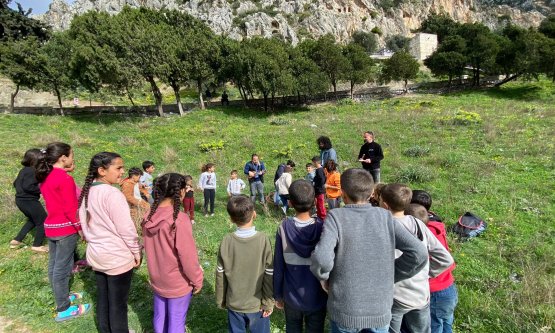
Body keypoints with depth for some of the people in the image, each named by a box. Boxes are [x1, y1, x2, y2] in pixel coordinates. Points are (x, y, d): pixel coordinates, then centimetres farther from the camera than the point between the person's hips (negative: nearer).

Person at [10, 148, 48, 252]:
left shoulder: (24, 170, 9)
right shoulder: (33, 171, -21)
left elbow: (16, 183, 18)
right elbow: (27, 186, -27)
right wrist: (41, 190, -18)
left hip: (20, 199, 10)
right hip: (29, 201, -10)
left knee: (33, 220, 28)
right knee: (43, 221, 4)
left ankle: (17, 240, 28)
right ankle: (37, 245, 13)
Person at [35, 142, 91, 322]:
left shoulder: (45, 177, 7)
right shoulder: (65, 179, -20)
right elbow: (70, 208, -19)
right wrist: (79, 227, -11)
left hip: (51, 226, 9)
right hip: (65, 228, -9)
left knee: (54, 265, 18)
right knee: (62, 268, -1)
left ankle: (62, 297, 35)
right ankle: (64, 310, 10)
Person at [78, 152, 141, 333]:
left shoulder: (87, 192, 2)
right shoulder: (112, 194, -24)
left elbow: (85, 223, 11)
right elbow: (126, 228, -21)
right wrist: (136, 252, -8)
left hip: (96, 254, 8)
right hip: (118, 257, -8)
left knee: (102, 299, 20)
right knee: (118, 304, 7)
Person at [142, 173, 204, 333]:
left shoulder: (149, 216, -9)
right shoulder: (180, 219, -29)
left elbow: (148, 248, 5)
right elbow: (188, 257, -23)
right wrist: (197, 280, -8)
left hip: (156, 279, 6)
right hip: (178, 283, -6)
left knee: (159, 316, 23)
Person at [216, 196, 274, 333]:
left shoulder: (226, 241, -14)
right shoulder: (263, 240, -19)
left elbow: (220, 275, -5)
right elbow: (269, 276, -14)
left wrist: (220, 300, 9)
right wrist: (269, 302, -2)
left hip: (234, 303, 2)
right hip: (257, 304, -1)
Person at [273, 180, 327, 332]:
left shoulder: (284, 228, -18)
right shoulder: (322, 228, -19)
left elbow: (278, 266, -9)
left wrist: (278, 295, 6)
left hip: (291, 297, 1)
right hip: (317, 298, 0)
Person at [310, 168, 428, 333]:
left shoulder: (336, 217, -15)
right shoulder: (385, 217, -6)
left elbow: (322, 258, -29)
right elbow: (419, 253, -11)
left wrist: (323, 277, -7)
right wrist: (391, 275, 2)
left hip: (345, 310, -2)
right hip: (380, 309, 2)